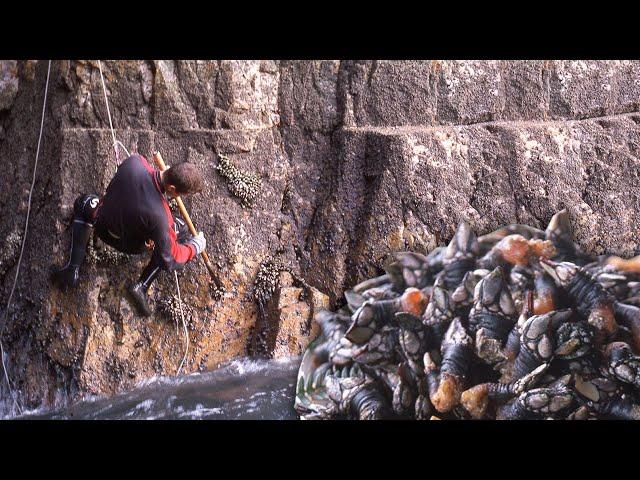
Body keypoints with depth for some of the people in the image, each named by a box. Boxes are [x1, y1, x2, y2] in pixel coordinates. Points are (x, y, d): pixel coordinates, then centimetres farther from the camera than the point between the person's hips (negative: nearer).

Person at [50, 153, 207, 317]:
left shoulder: (134, 162, -30)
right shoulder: (158, 215, -39)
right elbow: (169, 260, -26)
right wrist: (194, 248, -11)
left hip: (101, 226, 4)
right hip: (130, 245, -4)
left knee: (83, 202, 35)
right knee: (180, 228, 12)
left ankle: (73, 269, 23)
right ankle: (141, 286, 10)